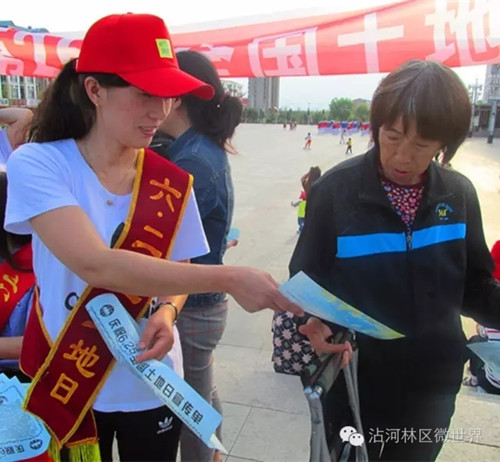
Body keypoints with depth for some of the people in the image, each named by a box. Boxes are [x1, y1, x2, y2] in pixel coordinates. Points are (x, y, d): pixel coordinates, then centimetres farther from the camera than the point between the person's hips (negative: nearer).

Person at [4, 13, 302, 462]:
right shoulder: (37, 164, -17)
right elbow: (95, 265, -31)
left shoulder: (172, 182, -7)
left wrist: (166, 313, -18)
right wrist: (228, 279, -35)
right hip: (66, 387, -1)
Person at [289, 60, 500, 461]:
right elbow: (306, 280, -10)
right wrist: (316, 322, -29)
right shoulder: (335, 190, -15)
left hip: (434, 384, 4)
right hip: (355, 382, -3)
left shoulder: (460, 195, -5)